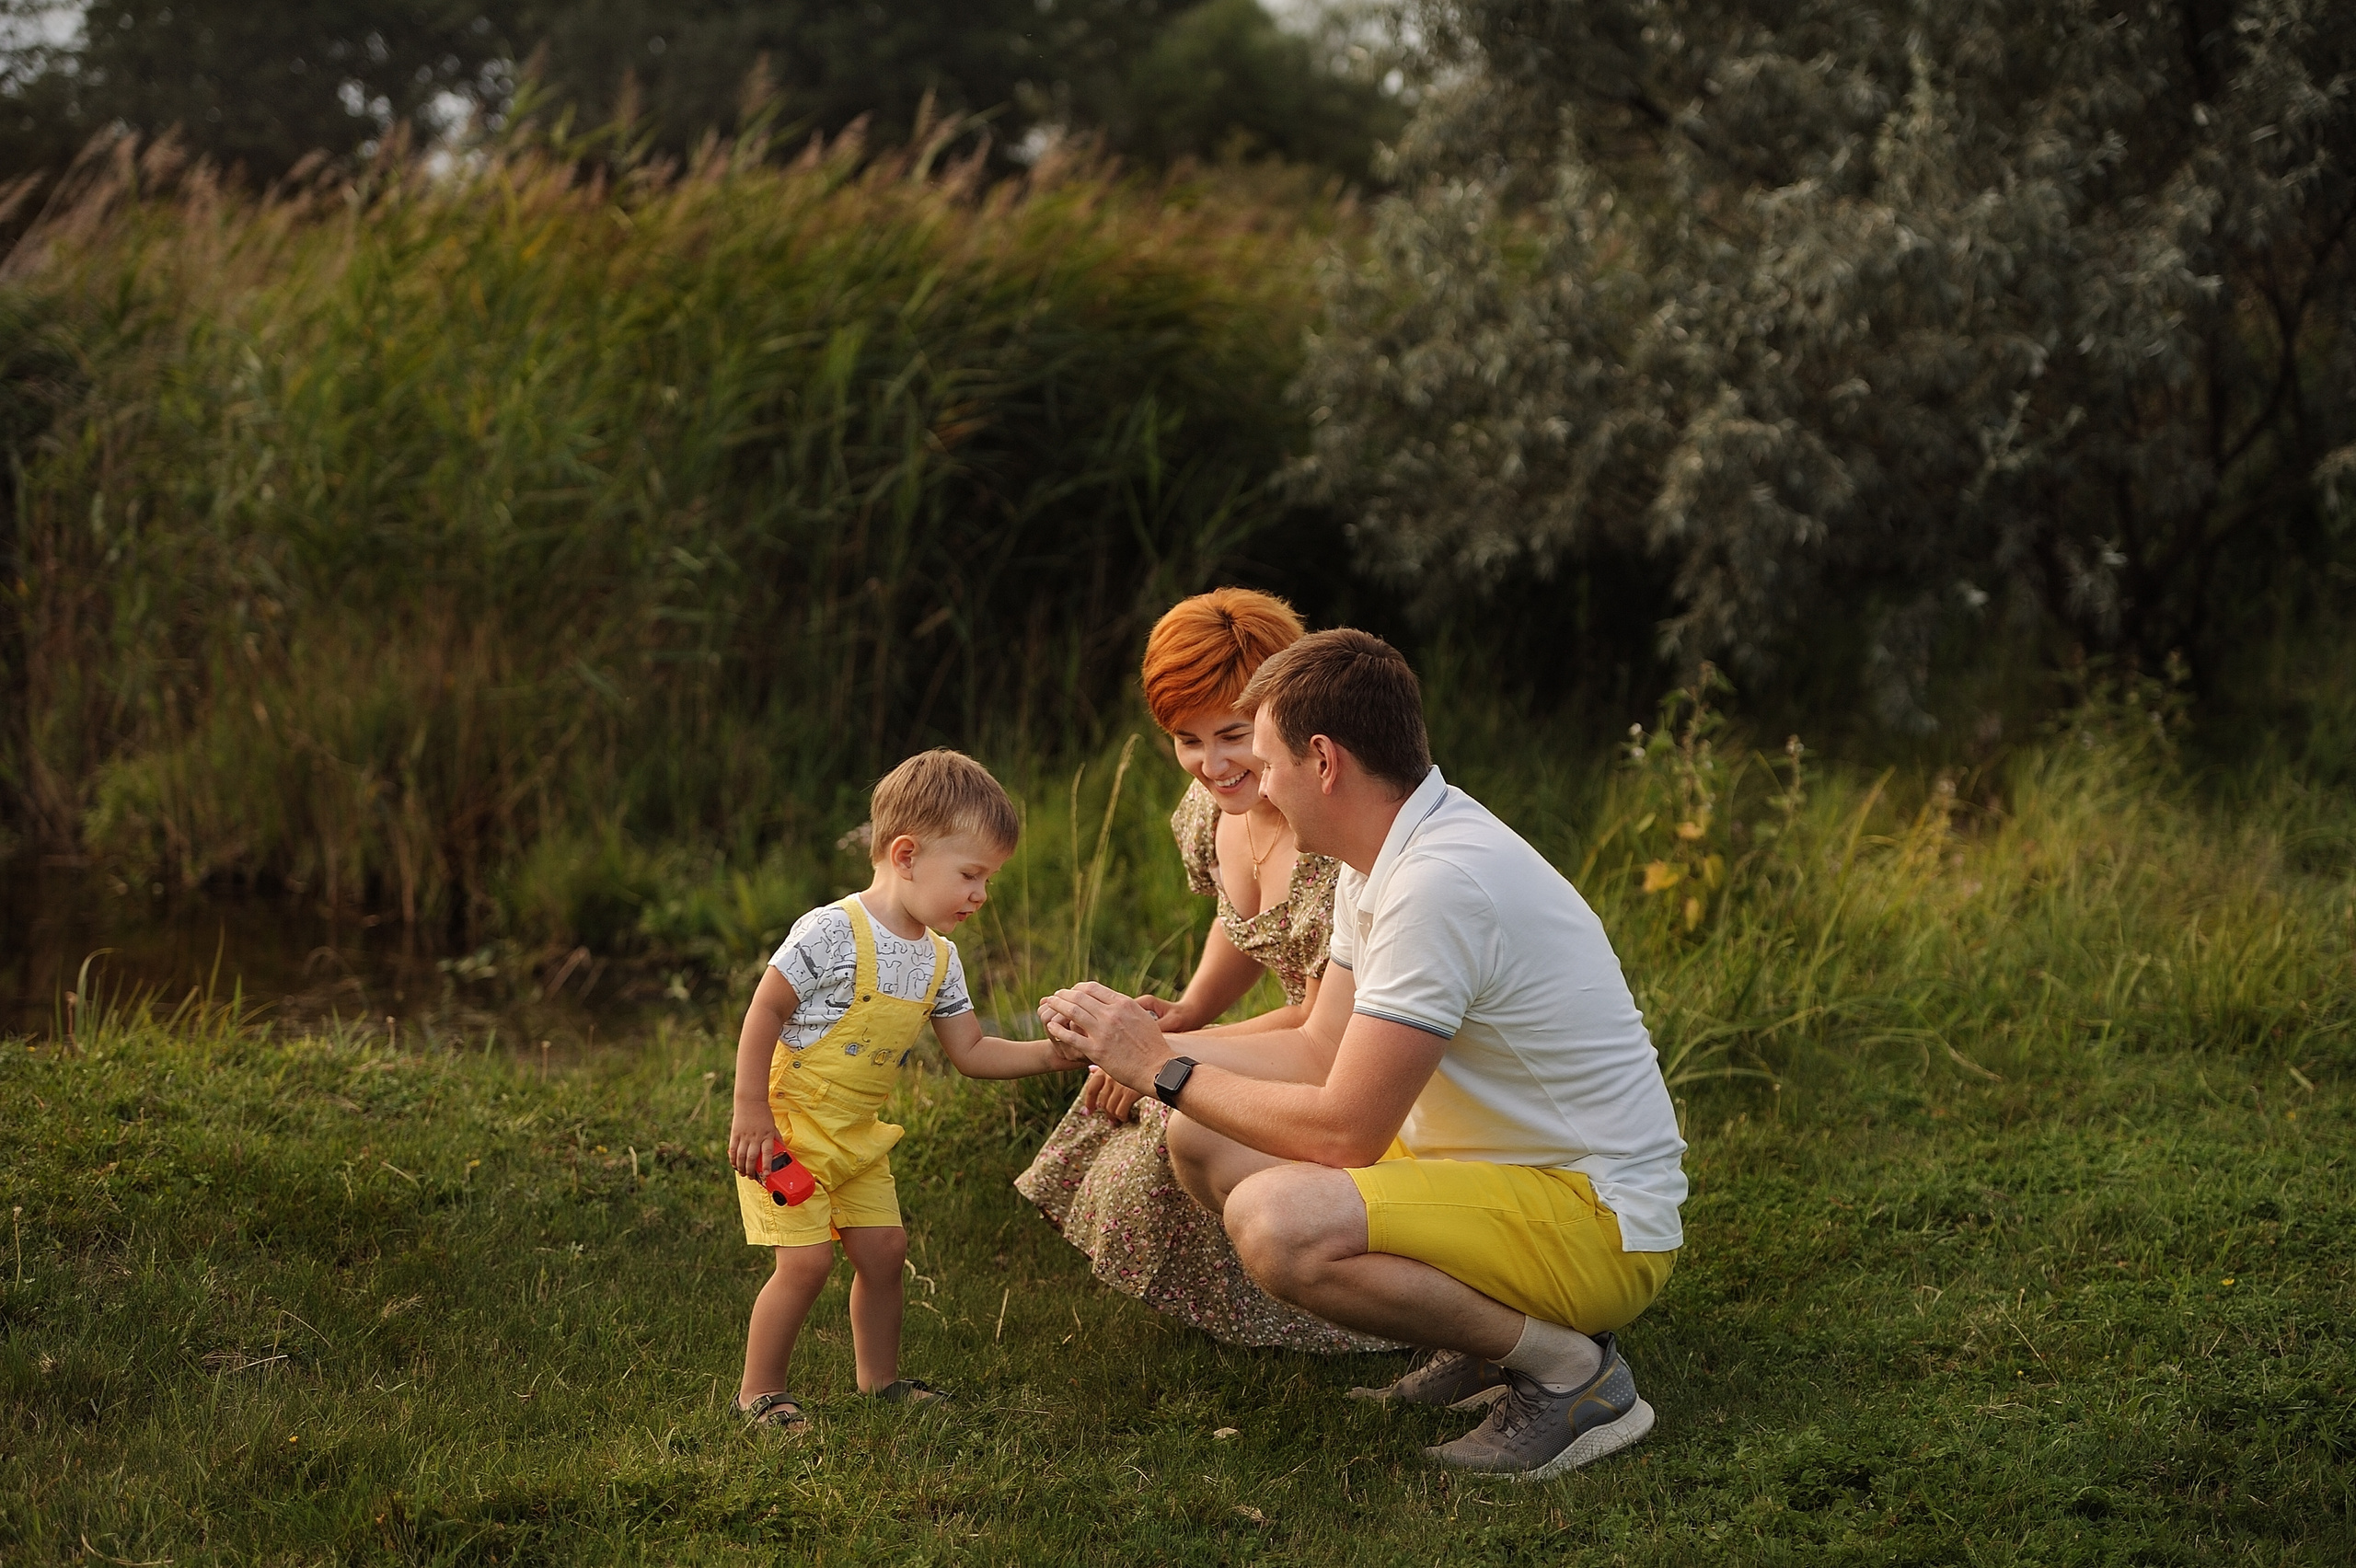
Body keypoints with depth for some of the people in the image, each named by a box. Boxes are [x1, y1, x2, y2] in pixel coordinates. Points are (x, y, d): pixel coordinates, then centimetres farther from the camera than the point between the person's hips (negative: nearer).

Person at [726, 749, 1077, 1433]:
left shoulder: (938, 959, 3)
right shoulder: (833, 932, -22)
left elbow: (970, 1052, 8)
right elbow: (764, 1012, -18)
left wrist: (1049, 1054, -6)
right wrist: (751, 1111, -19)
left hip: (857, 1136, 8)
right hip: (789, 1125, -8)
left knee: (883, 1249, 9)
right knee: (807, 1261, -11)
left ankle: (879, 1377, 27)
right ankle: (759, 1390, 5)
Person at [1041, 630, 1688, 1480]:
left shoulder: (1440, 883, -25)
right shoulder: (1388, 856, 7)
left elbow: (1344, 1131, -25)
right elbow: (1321, 1050, 14)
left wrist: (1166, 1070, -14)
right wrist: (1150, 1045, 6)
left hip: (1597, 1219, -10)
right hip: (1497, 1169, 10)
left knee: (1273, 1219, -32)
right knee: (1201, 1142, 8)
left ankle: (1571, 1373, -12)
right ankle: (1482, 1341, 8)